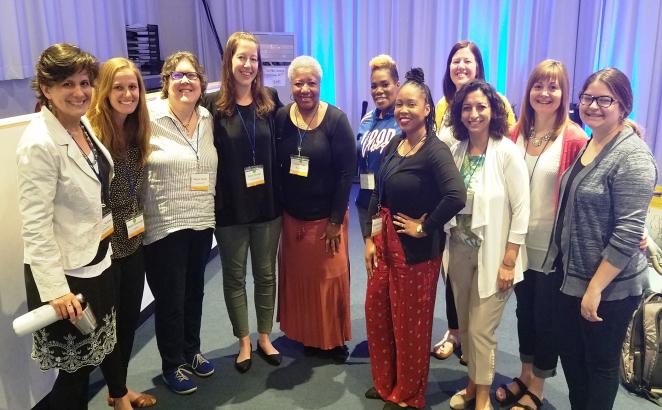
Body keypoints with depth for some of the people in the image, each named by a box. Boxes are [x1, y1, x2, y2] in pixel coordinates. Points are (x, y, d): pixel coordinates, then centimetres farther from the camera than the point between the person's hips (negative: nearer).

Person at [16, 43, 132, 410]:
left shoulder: (85, 125, 1)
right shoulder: (39, 144, -22)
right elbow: (35, 226, -22)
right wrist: (56, 289, -22)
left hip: (100, 259, 8)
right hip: (66, 272, -8)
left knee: (109, 337, 26)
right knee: (76, 368, 8)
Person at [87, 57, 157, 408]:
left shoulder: (136, 130, 4)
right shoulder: (91, 132, -18)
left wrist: (140, 226, 10)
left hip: (134, 242, 7)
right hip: (104, 246, -7)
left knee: (130, 316, 17)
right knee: (110, 320, 10)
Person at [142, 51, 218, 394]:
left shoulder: (208, 119, 6)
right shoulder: (150, 119, -12)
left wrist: (210, 210, 13)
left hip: (202, 222, 5)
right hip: (165, 225, -5)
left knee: (194, 291, 18)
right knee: (170, 298, 8)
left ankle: (192, 351, 39)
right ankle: (172, 365, 29)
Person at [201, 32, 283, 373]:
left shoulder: (271, 100, 1)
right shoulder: (213, 104, -6)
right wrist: (212, 199, -11)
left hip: (268, 203, 2)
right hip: (230, 206, -2)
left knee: (266, 273, 13)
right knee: (234, 276, 11)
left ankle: (264, 337, 32)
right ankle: (244, 342, 29)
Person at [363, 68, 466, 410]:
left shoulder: (435, 151, -18)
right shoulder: (394, 144, 6)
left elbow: (456, 196, -33)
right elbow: (377, 195, 9)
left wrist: (425, 227, -20)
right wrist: (370, 239, 4)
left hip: (416, 247, -7)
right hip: (384, 239, 7)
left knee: (410, 321, 9)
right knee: (376, 311, 16)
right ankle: (385, 382, 39)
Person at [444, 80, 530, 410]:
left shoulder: (507, 152, -13)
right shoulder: (455, 150, 2)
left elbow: (521, 210, -13)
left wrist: (509, 262, -13)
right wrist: (448, 248, 7)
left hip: (492, 255, -5)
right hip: (460, 250, 5)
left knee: (481, 330, 3)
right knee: (465, 326, 16)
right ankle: (472, 383, 38)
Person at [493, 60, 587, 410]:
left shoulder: (574, 138, -13)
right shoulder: (517, 133, 2)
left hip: (553, 247, -5)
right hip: (521, 242, 5)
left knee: (546, 317, 10)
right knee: (524, 310, 19)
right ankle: (524, 376, 38)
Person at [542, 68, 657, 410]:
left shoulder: (632, 156, -18)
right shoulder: (588, 144, 7)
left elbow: (628, 233, -22)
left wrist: (596, 287, -21)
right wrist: (573, 273, 14)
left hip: (609, 286, -8)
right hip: (573, 276, 8)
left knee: (600, 363, 11)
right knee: (569, 352, 20)